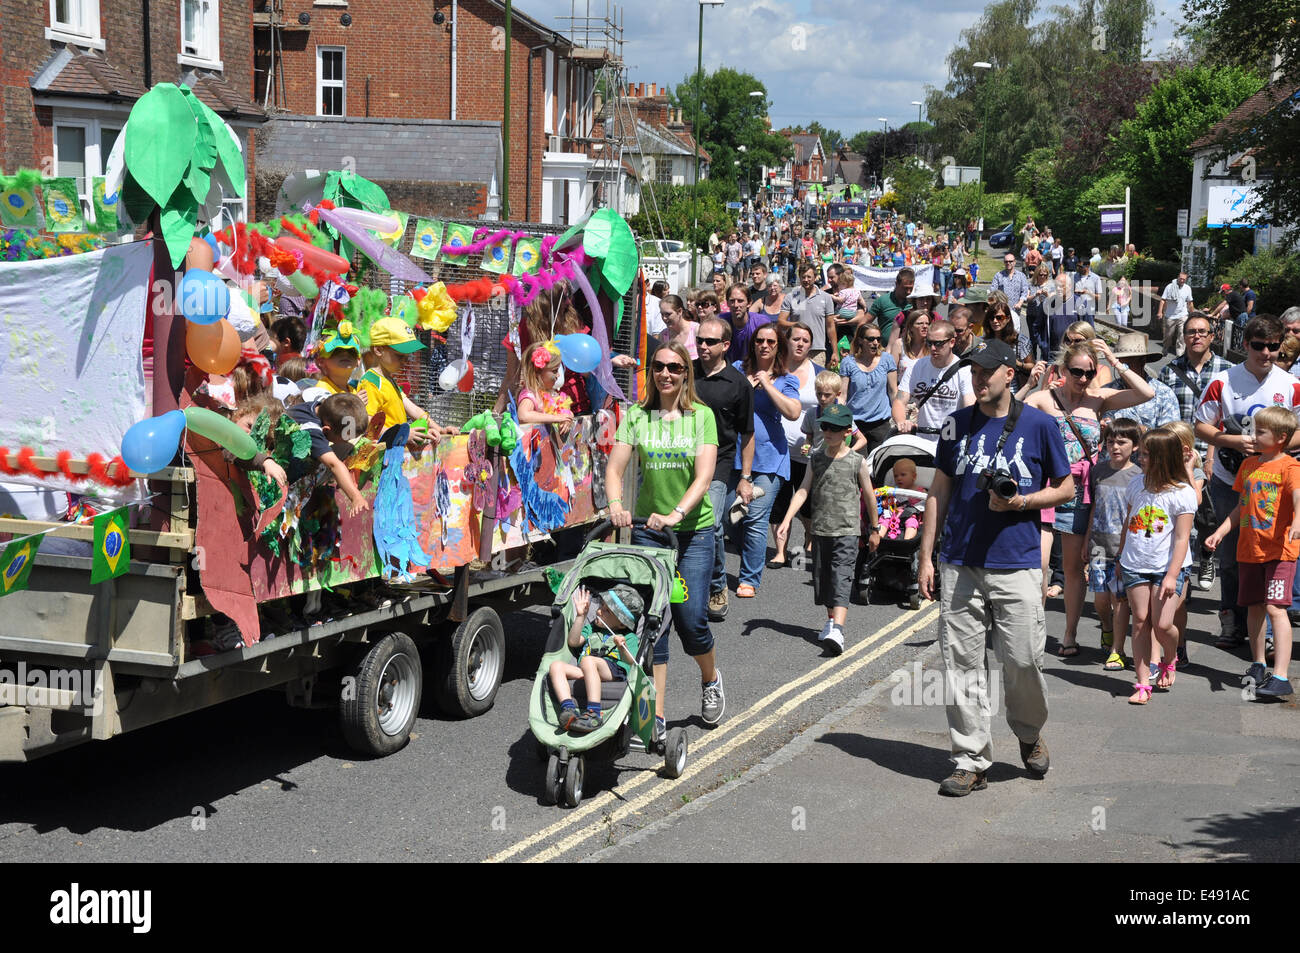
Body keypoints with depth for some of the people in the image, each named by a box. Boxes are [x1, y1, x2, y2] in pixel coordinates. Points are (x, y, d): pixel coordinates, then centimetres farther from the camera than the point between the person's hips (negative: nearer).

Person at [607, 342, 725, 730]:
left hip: (694, 529, -1)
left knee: (691, 618, -6)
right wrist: (616, 504, -25)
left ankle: (711, 679, 27)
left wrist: (677, 513, -26)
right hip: (648, 528, 1)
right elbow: (614, 468, -4)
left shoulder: (702, 416, 0)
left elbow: (704, 476, -10)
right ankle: (654, 715, 5)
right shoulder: (636, 415, 4)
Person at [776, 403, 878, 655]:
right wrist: (787, 520, -10)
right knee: (822, 578, 12)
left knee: (841, 578, -15)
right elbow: (803, 491, 1)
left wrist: (875, 529, 13)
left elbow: (869, 496, 6)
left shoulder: (857, 462, -3)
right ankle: (831, 621, 30)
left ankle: (837, 631, -25)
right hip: (820, 530, 5)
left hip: (847, 531, -4)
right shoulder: (816, 458, 6)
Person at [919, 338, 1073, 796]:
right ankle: (971, 761, 10)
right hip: (959, 564, 3)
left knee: (1023, 659, -4)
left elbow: (1065, 488, 7)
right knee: (961, 661, 1)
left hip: (1016, 564, -2)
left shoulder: (1038, 424, 1)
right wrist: (926, 557, 8)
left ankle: (1029, 733, 26)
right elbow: (939, 491, 12)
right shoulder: (958, 423, 9)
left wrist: (1021, 501, -11)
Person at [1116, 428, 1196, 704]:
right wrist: (1121, 557, 22)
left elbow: (1181, 538, -12)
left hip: (1168, 567, -4)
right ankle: (1142, 684, 6)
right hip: (1135, 565, 4)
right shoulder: (1137, 484, 5)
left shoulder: (1182, 493, -10)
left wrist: (1172, 575, -17)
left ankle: (1170, 661, 22)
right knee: (1140, 621, 2)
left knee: (1162, 624, -11)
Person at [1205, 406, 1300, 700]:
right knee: (1254, 607, 14)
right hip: (1248, 549, 7)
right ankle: (1258, 665, 31)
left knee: (1275, 608, -15)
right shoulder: (1249, 464, 14)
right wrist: (1221, 532, 12)